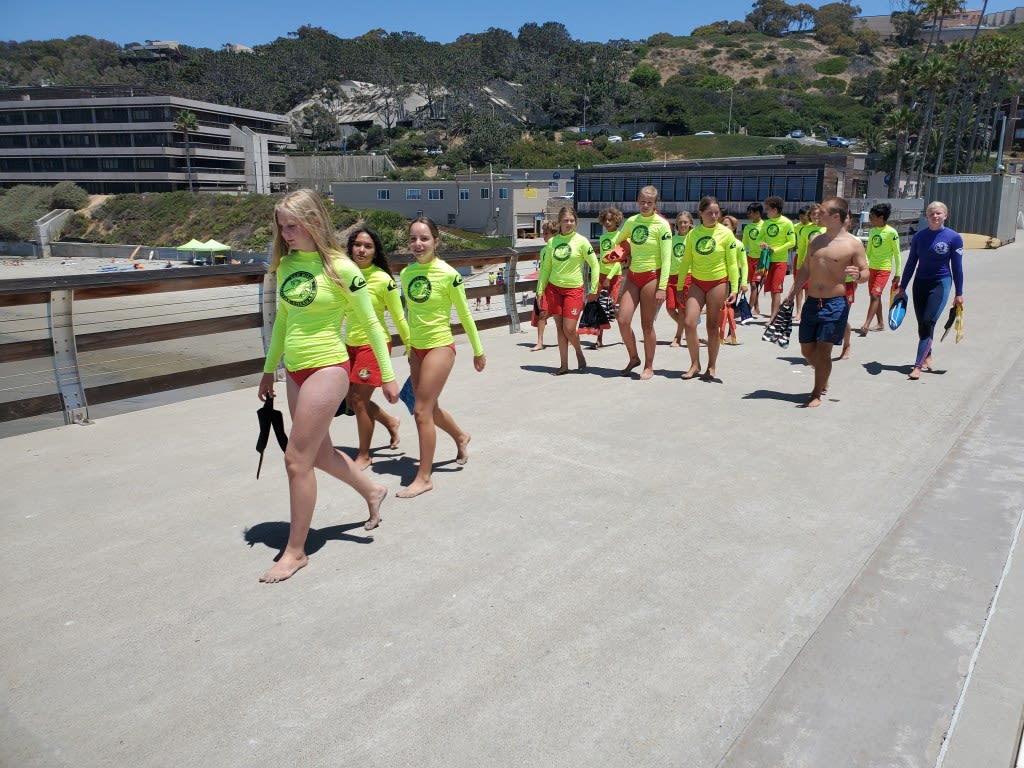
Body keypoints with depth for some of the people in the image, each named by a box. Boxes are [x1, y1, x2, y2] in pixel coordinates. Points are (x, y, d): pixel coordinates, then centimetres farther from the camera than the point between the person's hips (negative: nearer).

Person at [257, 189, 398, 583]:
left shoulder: (340, 268, -13)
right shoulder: (285, 265, 6)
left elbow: (371, 324, -7)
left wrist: (388, 376, -6)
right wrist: (269, 369, 21)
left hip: (327, 369, -7)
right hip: (295, 371, 8)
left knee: (297, 457, -6)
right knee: (318, 452, 17)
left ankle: (295, 550, 9)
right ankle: (372, 492, 43)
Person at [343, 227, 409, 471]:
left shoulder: (384, 280, -13)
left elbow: (398, 318, -7)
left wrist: (411, 348, -3)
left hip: (373, 344, -6)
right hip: (350, 344, 6)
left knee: (359, 400, -4)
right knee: (351, 400, 12)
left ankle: (364, 455, 16)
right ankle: (390, 421, 39)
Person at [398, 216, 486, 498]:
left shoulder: (448, 274, -14)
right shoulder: (406, 273, 3)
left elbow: (465, 314, -6)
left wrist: (478, 351, 0)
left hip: (439, 346, -7)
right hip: (416, 348, 7)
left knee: (422, 410, -8)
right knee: (429, 408, 17)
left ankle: (424, 477, 3)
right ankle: (461, 437, 47)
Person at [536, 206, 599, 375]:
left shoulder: (581, 241, -6)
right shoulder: (552, 242, 4)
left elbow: (594, 265, -2)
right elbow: (546, 268, 11)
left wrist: (593, 289, -3)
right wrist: (540, 290, 7)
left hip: (573, 289, -3)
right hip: (553, 288, 3)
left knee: (569, 329, -7)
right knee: (560, 328, 4)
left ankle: (580, 355, 21)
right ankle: (563, 365, 12)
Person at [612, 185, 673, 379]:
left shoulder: (662, 225, -9)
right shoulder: (631, 221, 7)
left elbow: (666, 258, -12)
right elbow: (617, 241, 26)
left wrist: (662, 287, -17)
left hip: (651, 277, -5)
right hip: (633, 276, 5)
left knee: (647, 325, 1)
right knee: (622, 320, -3)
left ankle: (649, 366, 15)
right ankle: (633, 358, 19)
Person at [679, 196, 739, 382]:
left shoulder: (726, 233, -6)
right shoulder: (693, 233, 2)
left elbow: (732, 263, -4)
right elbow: (686, 261, 8)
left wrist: (734, 288, -9)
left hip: (718, 283, -3)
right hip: (697, 283, 3)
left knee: (713, 326, 3)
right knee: (689, 323, -8)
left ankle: (711, 367, 15)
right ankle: (695, 364, 8)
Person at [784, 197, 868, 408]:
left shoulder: (853, 244, -6)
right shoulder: (816, 241, 12)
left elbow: (865, 272, -3)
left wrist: (857, 275, -27)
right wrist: (791, 295, 17)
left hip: (835, 304, -6)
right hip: (812, 302, 6)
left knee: (823, 350, -7)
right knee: (807, 349, 10)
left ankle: (817, 394, 6)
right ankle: (823, 381, 36)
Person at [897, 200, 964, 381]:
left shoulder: (954, 238, -4)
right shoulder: (919, 237, 3)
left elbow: (957, 267, -1)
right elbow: (911, 263, 9)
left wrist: (959, 294, 0)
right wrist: (902, 288, 9)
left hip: (941, 284, -4)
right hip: (920, 283, 4)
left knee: (928, 324, -12)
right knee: (922, 325, 8)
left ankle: (918, 366, -12)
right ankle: (927, 357, 27)